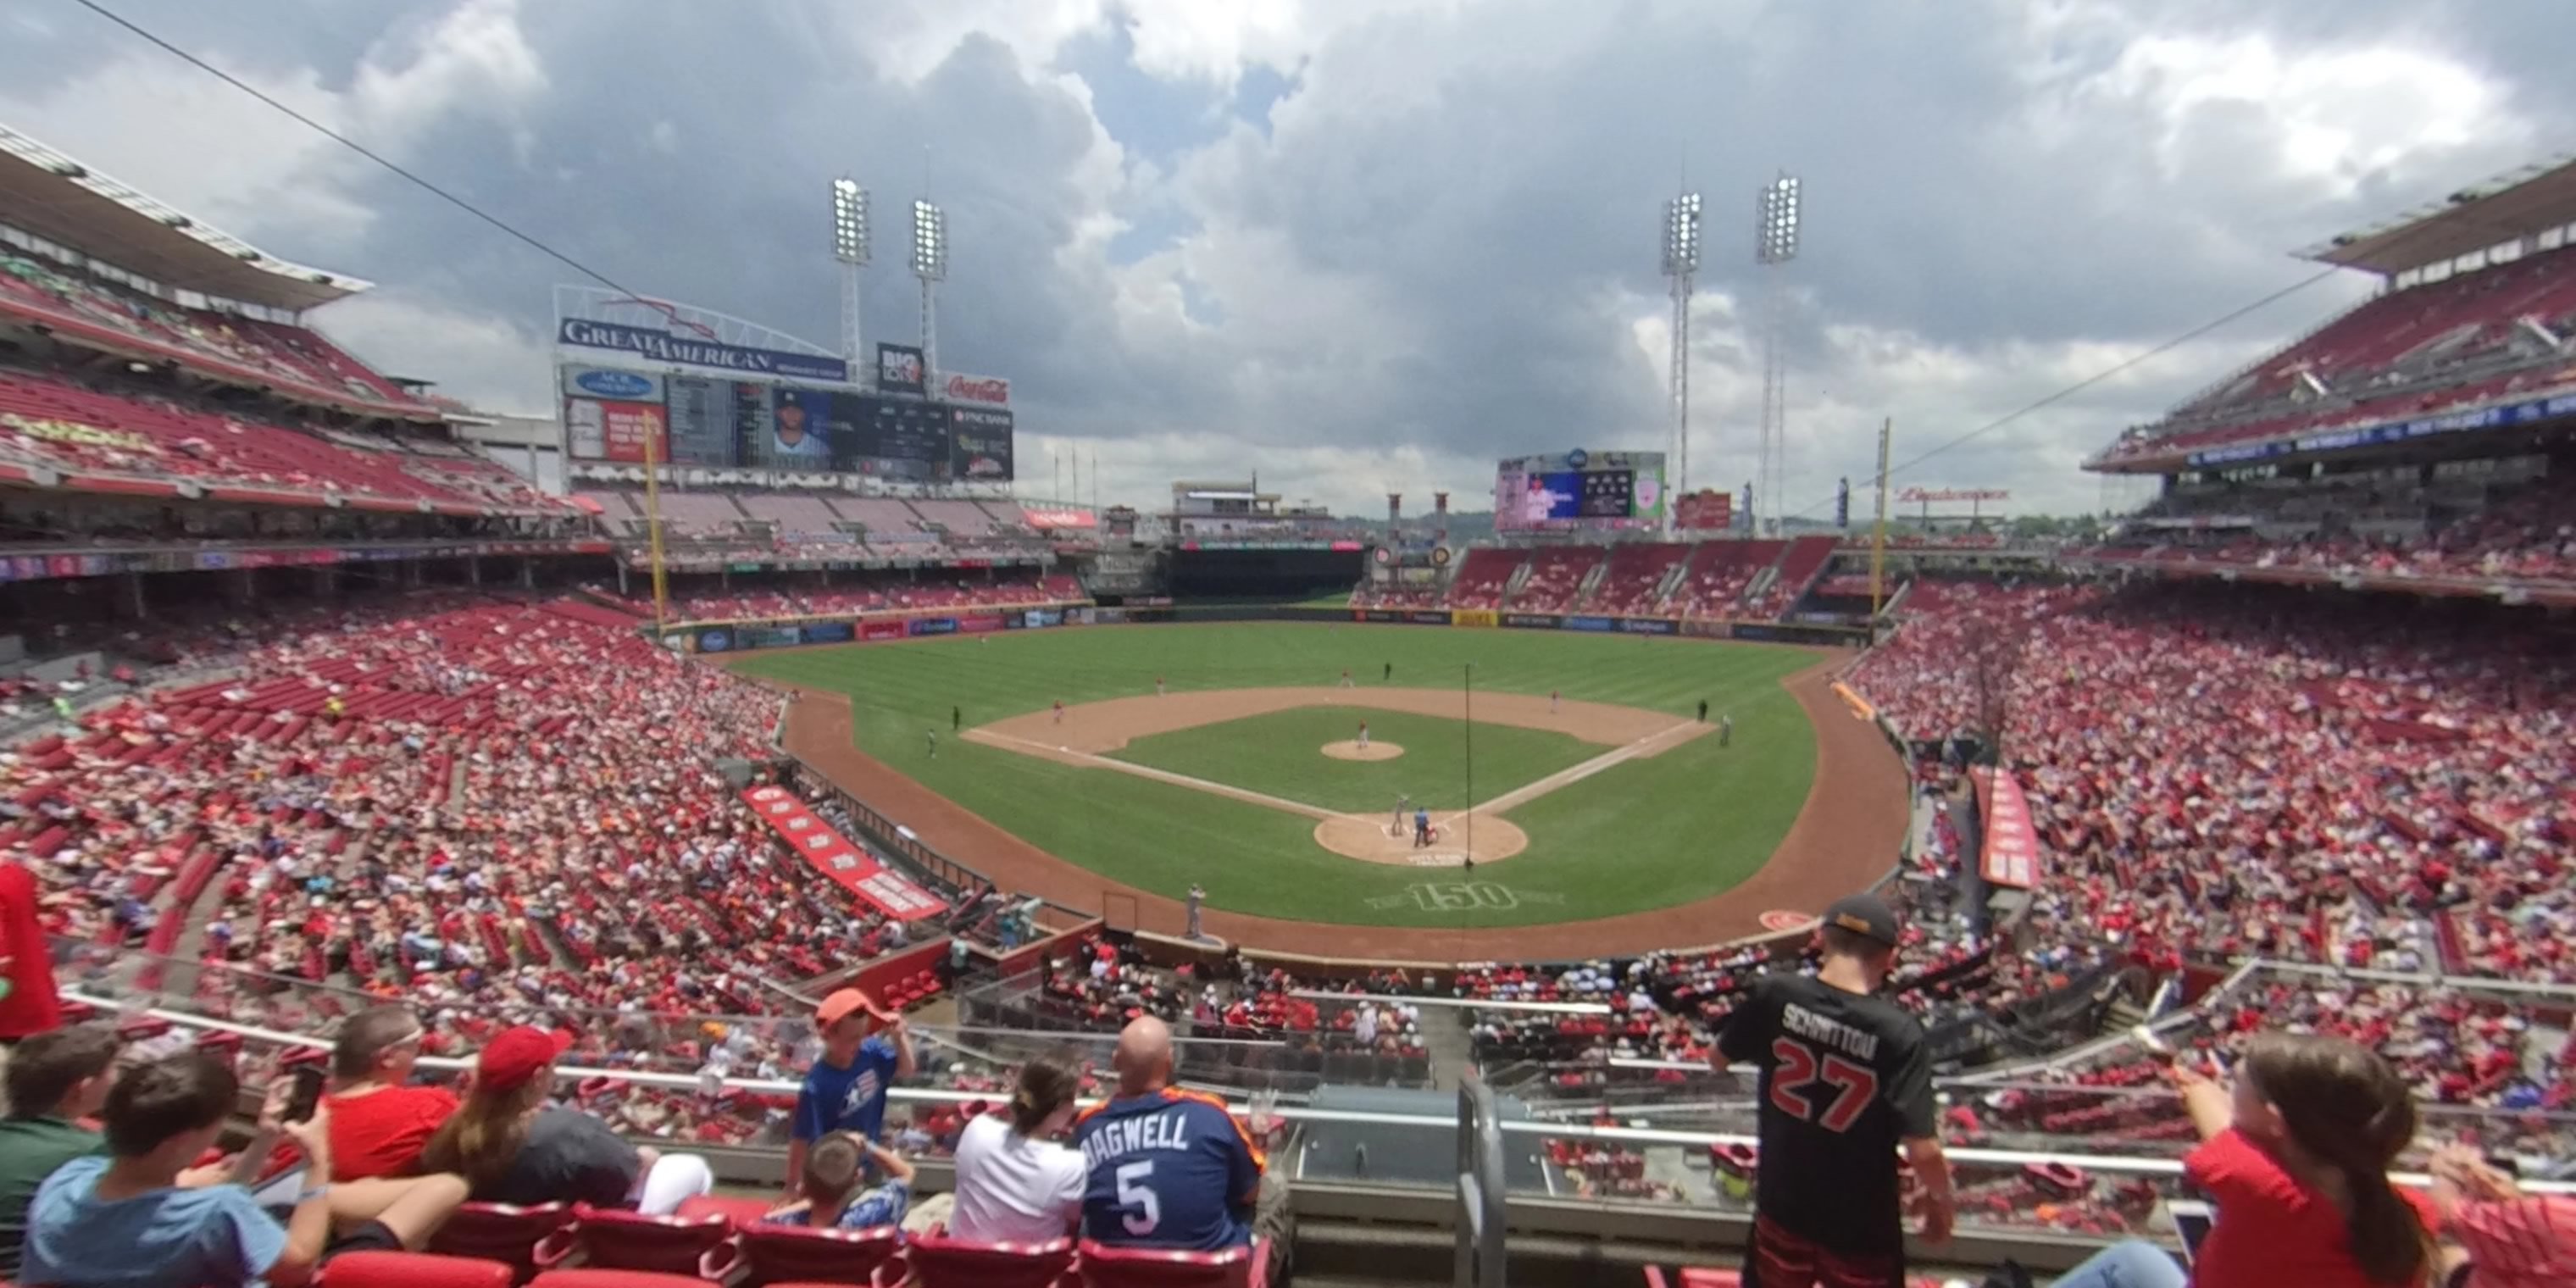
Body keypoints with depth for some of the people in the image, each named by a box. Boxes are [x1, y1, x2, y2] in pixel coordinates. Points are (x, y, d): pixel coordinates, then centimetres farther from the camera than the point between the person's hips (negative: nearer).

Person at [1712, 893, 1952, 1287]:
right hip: (1860, 1225, -2)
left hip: (1783, 1205, 2)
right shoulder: (1899, 1034, -23)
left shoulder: (1773, 995, -16)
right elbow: (1923, 1151, -22)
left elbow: (1719, 1059, 0)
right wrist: (1940, 1198, -2)